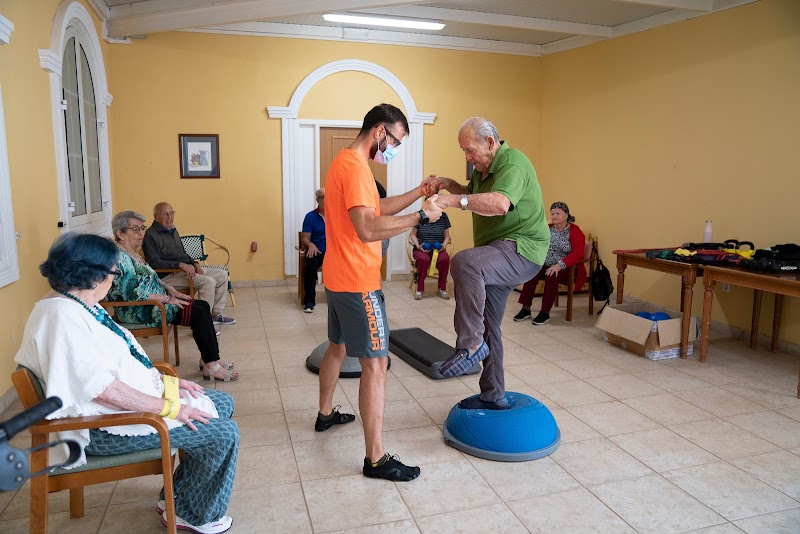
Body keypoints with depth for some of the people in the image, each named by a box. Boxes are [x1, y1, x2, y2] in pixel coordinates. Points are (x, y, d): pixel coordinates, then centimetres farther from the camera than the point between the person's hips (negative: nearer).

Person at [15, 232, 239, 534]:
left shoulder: (77, 305, 8)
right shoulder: (62, 316, -24)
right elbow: (102, 389, -28)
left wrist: (166, 382, 5)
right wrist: (169, 407, -23)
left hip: (133, 397, 11)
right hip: (102, 426, -11)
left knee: (223, 404, 10)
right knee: (223, 434, -16)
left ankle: (178, 495, 20)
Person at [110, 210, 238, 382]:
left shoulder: (132, 252, 14)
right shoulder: (119, 258, -19)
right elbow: (133, 294, -25)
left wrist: (170, 289, 10)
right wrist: (167, 299, -19)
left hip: (153, 302, 11)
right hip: (139, 312, -11)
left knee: (203, 305, 2)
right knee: (198, 313, -19)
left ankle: (210, 358, 5)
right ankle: (211, 366, -15)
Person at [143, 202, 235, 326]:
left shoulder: (173, 230, 19)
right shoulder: (150, 235, -10)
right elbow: (153, 262, -21)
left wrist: (194, 263, 6)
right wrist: (180, 265, -28)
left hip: (187, 268, 10)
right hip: (169, 275, -10)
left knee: (222, 274, 5)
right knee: (208, 282, -28)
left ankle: (216, 314, 10)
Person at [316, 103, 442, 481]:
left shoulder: (344, 162, 14)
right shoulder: (355, 167, -19)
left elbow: (379, 208, 18)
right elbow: (368, 228, -29)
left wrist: (419, 192, 10)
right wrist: (421, 216, -24)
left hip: (338, 278, 11)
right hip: (358, 283, -11)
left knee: (338, 347, 25)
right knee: (375, 364, -6)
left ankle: (325, 414, 44)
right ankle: (376, 458, 0)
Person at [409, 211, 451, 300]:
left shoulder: (443, 217, 4)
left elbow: (447, 236, 10)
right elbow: (413, 235, 5)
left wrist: (444, 246, -9)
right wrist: (418, 246, -12)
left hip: (438, 249, 2)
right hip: (422, 250, -1)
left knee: (445, 259, -33)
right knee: (424, 259, -37)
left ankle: (442, 289, -15)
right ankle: (419, 289, -19)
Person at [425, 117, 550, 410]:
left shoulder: (513, 162, -17)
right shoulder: (484, 167, 13)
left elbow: (500, 203, -35)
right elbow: (473, 193, 30)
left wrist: (455, 200, -38)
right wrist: (447, 184, 11)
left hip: (520, 251, -10)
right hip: (498, 255, 10)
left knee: (464, 263, -38)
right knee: (487, 327, 14)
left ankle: (471, 344, -27)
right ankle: (493, 396, 28)